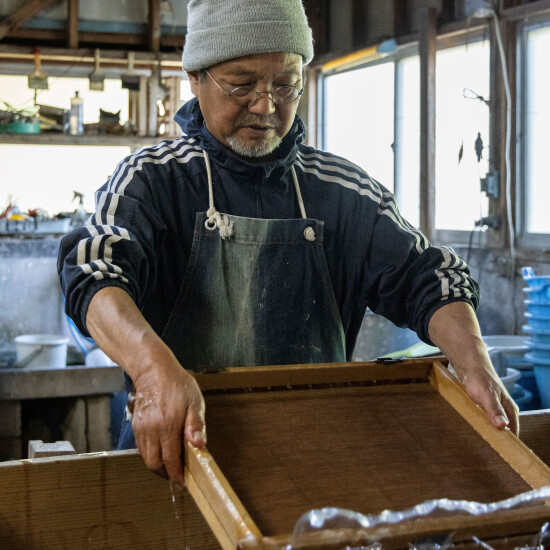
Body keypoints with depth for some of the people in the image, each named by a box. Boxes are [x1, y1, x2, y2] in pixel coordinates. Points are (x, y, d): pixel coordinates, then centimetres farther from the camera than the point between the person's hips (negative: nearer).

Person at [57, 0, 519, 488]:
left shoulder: (345, 192, 8)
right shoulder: (153, 180, -1)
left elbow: (425, 275, 6)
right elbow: (97, 272, -18)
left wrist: (475, 366, -14)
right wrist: (155, 367, -39)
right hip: (176, 446, -2)